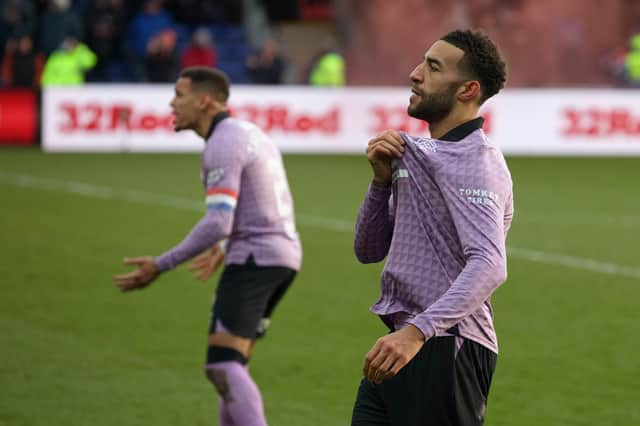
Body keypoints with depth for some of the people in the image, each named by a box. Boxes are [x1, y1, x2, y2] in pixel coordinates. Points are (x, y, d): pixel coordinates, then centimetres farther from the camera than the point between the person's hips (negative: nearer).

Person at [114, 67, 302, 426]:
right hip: (284, 254, 10)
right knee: (231, 364, 17)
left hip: (254, 260, -10)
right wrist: (225, 251, 31)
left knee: (223, 367, -16)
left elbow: (217, 224, -22)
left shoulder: (222, 144, -13)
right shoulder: (251, 134, 18)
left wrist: (161, 266, -18)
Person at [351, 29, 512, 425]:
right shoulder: (414, 155, 18)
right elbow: (369, 251, 20)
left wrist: (416, 331, -39)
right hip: (400, 349, 9)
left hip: (445, 352, -9)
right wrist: (382, 179, 3)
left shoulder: (475, 161, -13)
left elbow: (489, 265, -28)